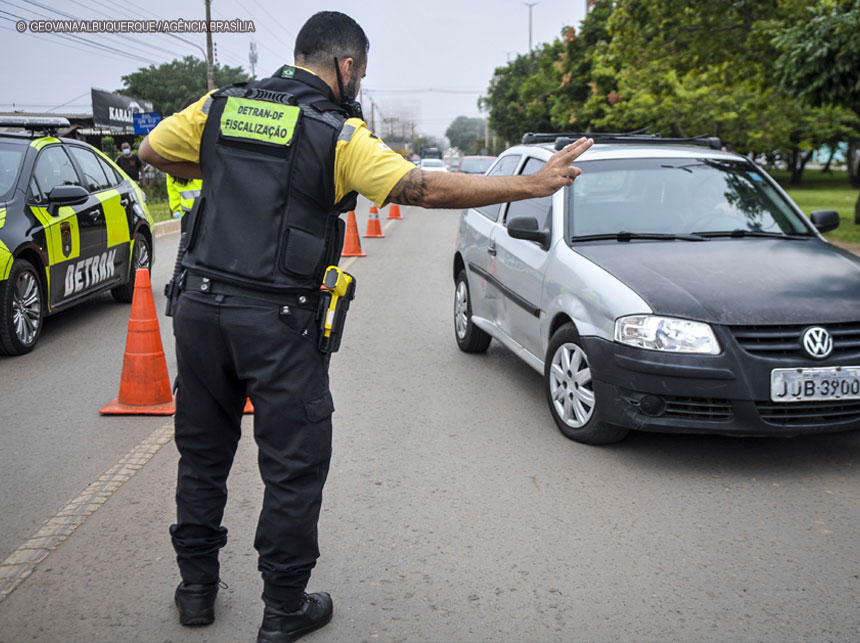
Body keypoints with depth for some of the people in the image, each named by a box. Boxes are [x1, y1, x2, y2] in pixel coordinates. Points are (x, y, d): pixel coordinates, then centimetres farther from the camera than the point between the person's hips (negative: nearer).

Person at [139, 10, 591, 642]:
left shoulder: (220, 106, 5)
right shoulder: (338, 135, -10)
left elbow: (154, 151, 18)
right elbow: (427, 189, -17)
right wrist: (535, 185, -13)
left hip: (201, 306, 6)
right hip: (279, 323, -5)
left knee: (202, 450, 19)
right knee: (294, 467, 8)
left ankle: (197, 587, 33)